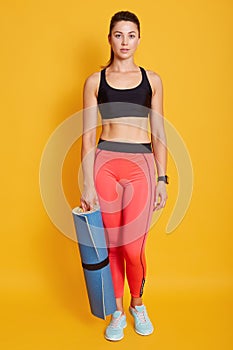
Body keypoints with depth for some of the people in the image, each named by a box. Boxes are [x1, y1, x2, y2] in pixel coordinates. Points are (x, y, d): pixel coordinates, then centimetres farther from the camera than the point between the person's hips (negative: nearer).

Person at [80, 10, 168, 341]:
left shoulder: (152, 80, 9)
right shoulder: (95, 80, 6)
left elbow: (158, 134, 7)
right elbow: (88, 135, 1)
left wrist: (162, 179, 0)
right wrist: (88, 185, -5)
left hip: (141, 165, 0)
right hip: (105, 163, 0)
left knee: (133, 248, -2)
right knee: (111, 245, 8)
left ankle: (138, 305, 30)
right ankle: (118, 312, 31)